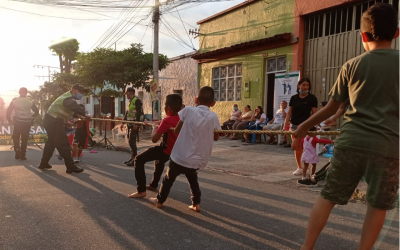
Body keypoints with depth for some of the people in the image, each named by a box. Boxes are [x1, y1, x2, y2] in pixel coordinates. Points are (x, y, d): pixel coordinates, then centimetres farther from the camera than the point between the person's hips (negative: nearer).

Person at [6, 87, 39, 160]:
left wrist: (10, 120, 9)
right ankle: (22, 155, 9)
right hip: (27, 123, 1)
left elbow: (8, 112, -2)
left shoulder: (14, 100, 0)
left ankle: (17, 152, -3)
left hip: (18, 122, -1)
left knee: (15, 138, 16)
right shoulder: (30, 101, 2)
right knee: (24, 139, 8)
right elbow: (37, 111, 3)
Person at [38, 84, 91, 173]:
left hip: (50, 121, 11)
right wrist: (84, 114, -49)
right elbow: (75, 107, -39)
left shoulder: (67, 97, 16)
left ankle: (43, 163, 34)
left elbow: (74, 108, 21)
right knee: (63, 144, -9)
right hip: (54, 122, -11)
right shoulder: (68, 98, -19)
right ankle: (71, 167, -6)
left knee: (51, 142, 23)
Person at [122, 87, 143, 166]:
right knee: (131, 141, 12)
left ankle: (135, 159, -4)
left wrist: (136, 123, -24)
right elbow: (127, 113, 24)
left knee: (132, 141, -10)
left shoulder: (137, 101, -11)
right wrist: (123, 122, 21)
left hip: (134, 124, -9)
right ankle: (132, 157, 20)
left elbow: (139, 113, -19)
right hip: (130, 124, 9)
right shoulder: (130, 101, 19)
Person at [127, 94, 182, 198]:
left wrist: (155, 129, -5)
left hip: (165, 150, -9)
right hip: (174, 150, 9)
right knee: (159, 159, 38)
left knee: (139, 159, -4)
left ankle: (141, 191, -8)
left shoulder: (167, 120, -25)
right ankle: (153, 184, 49)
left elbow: (154, 139, -24)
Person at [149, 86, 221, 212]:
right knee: (192, 178, 31)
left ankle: (160, 200, 39)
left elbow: (176, 131, -4)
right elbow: (216, 137, 6)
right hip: (198, 159, 3)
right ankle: (196, 203, 28)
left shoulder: (188, 110, -14)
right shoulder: (213, 117, -10)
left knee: (169, 178, 21)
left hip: (180, 156, -2)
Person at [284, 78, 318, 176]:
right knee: (296, 148, 7)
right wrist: (285, 126, -1)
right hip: (294, 125, 3)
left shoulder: (312, 98, -1)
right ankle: (299, 167, 19)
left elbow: (314, 113, -3)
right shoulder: (294, 98, 7)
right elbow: (289, 113, 7)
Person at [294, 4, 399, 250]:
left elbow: (331, 108, 8)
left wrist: (304, 126, 21)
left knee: (327, 197, 11)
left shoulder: (352, 65, 4)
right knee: (378, 205, 15)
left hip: (352, 142, 1)